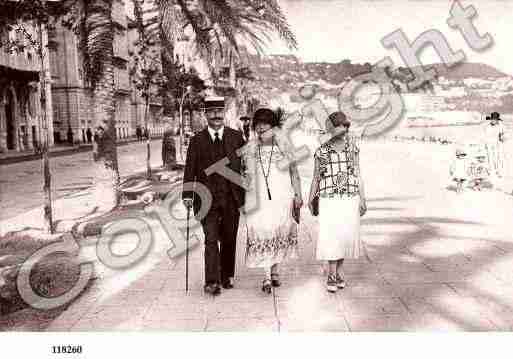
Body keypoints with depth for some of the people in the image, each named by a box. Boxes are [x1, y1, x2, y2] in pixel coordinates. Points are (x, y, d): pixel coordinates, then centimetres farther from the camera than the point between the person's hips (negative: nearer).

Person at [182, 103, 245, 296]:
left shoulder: (236, 137, 5)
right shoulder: (197, 140, 3)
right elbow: (190, 169, 2)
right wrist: (187, 195, -6)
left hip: (231, 198, 2)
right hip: (207, 198, -1)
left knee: (229, 240, 11)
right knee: (211, 239, -7)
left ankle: (227, 277, 27)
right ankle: (212, 282, -2)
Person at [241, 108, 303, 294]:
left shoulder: (284, 146, 0)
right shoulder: (250, 149, 2)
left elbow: (294, 172, 7)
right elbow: (246, 175, 10)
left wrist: (298, 195, 6)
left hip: (282, 198, 0)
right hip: (259, 200, 0)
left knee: (280, 234, 8)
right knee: (262, 235, -6)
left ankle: (274, 269, 25)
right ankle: (268, 276, -1)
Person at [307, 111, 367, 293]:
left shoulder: (352, 148, 5)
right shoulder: (321, 151, -1)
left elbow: (357, 175, 7)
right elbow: (316, 177, 7)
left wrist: (362, 199, 4)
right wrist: (310, 200, 9)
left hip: (350, 199, 2)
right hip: (329, 200, -2)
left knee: (347, 235, 4)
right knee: (331, 236, -6)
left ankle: (338, 270, 21)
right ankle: (332, 274, 6)